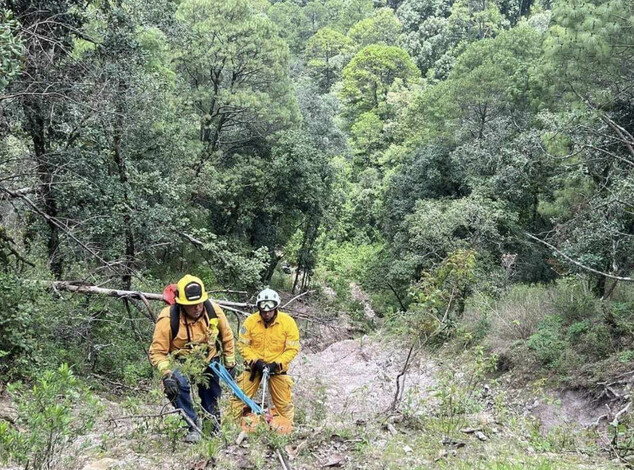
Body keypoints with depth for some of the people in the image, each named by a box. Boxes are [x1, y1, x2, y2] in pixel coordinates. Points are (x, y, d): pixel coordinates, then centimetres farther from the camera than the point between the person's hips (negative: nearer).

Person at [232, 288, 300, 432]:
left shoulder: (288, 322, -13)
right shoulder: (250, 321, -12)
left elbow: (292, 348, -10)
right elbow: (243, 344, -5)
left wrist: (276, 364, -20)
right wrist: (255, 361, -18)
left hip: (277, 367, 0)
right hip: (255, 365, 1)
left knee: (284, 401, 7)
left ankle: (288, 428, 25)